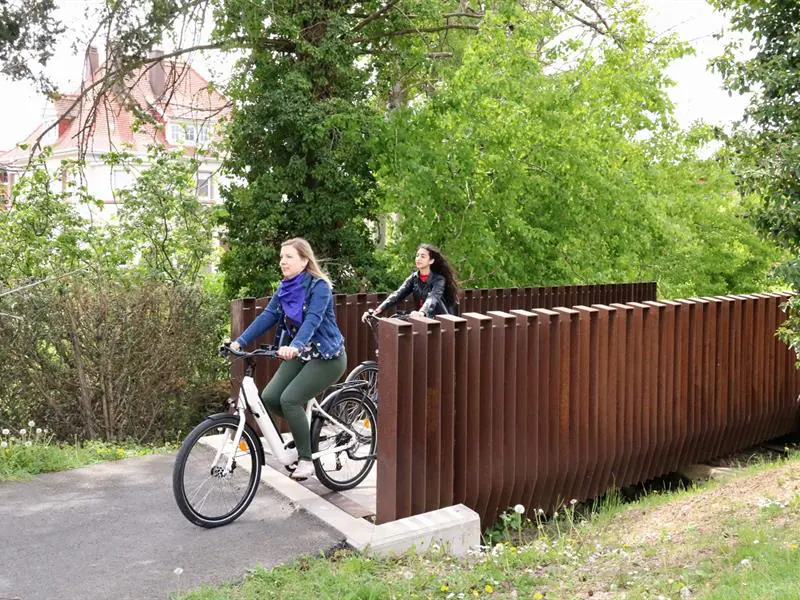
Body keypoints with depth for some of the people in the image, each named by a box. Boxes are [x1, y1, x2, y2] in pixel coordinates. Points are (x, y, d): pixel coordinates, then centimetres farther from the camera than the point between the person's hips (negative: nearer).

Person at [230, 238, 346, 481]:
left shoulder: (319, 286, -18)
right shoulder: (285, 288, 4)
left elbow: (313, 319, -32)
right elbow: (267, 316, -4)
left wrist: (295, 346, -49)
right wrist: (239, 341, -16)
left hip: (327, 356, -7)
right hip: (301, 354, 7)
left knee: (289, 399, -21)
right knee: (269, 397, -7)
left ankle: (305, 460, -5)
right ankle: (304, 426, 19)